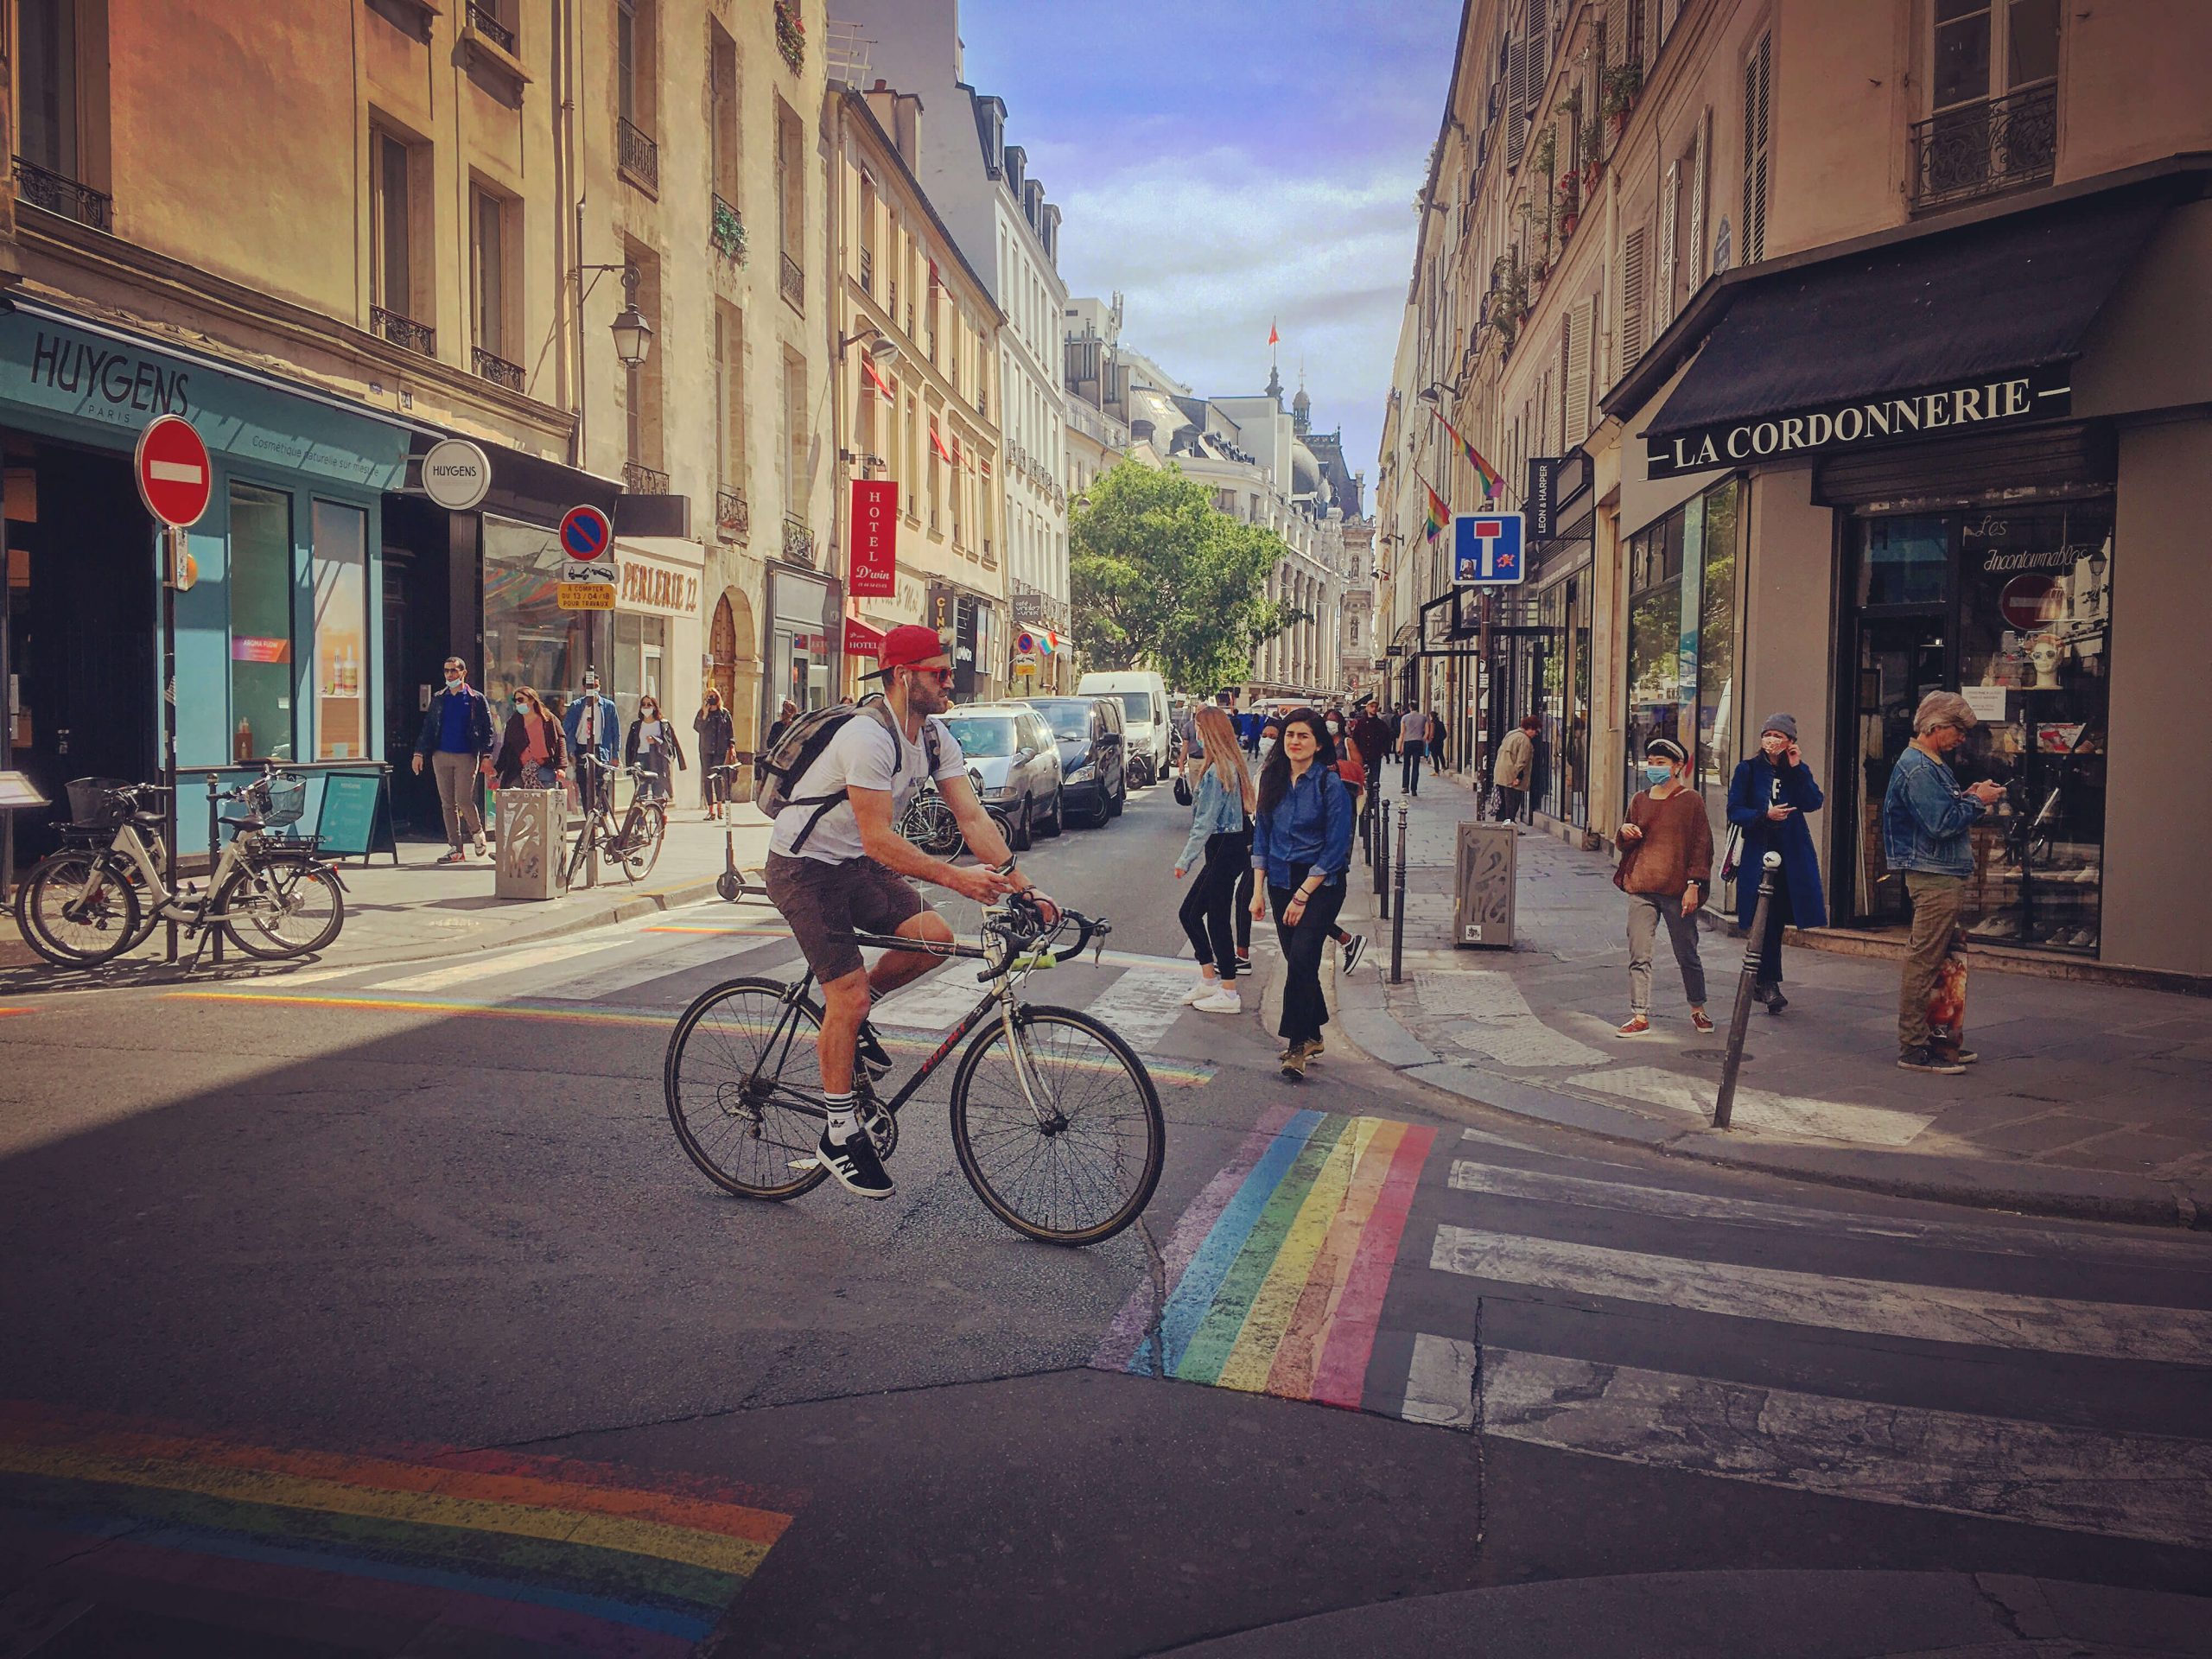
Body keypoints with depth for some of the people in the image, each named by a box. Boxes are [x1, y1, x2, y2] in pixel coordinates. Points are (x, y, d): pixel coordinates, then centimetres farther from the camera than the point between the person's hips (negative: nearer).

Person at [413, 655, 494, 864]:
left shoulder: (476, 699, 3)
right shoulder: (438, 699, 13)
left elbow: (487, 729, 1)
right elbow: (428, 727, 15)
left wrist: (486, 755, -8)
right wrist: (419, 753, 7)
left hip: (466, 756, -4)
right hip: (441, 756, 4)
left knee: (463, 800, -12)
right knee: (447, 803, 3)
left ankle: (477, 832, 16)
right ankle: (455, 849, 8)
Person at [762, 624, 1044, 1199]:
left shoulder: (935, 736, -1)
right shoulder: (868, 737, -27)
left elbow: (972, 816, -6)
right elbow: (879, 838, -32)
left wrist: (1021, 883, -17)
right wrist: (953, 876, -40)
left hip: (858, 865, 8)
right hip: (804, 866, -8)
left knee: (934, 938, -13)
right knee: (849, 996, -12)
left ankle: (848, 1013, 12)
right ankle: (840, 1134, 3)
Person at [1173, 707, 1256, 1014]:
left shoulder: (1216, 772, -18)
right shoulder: (1233, 764, 12)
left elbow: (1206, 823, -19)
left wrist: (1185, 859, -14)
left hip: (1224, 849, -10)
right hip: (1234, 845, 10)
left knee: (1218, 918, -3)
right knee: (1189, 913, 14)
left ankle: (1228, 994, 4)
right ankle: (1208, 981, 21)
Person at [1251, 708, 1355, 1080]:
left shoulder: (1330, 784, -11)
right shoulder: (1273, 779, 5)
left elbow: (1336, 848, -12)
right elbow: (1262, 834, 11)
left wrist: (1303, 896, -13)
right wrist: (1259, 890, 5)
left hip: (1321, 883, -5)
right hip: (1281, 881, 5)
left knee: (1301, 960, -14)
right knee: (1298, 962, 11)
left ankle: (1298, 1043, -5)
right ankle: (1312, 1037, 24)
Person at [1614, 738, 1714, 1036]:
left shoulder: (1691, 800, -1)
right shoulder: (1640, 800, 12)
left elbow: (1702, 846, -3)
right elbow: (1627, 846, 21)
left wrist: (1693, 885, -11)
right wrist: (1625, 834, -3)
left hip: (1677, 889, -3)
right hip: (1641, 888, 3)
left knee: (1687, 955, 9)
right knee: (1639, 956, -2)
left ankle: (1698, 1010, 27)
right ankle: (1640, 1016, 3)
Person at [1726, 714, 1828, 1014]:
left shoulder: (1797, 771, 10)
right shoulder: (1748, 769, 2)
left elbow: (1814, 803, -6)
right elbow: (1734, 811, -2)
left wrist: (1798, 768, -10)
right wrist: (1765, 816, -17)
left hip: (1791, 854, 3)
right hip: (1757, 852, -3)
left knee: (1776, 919, 7)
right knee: (1767, 921, -8)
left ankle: (1762, 980, 22)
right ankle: (1769, 983, -2)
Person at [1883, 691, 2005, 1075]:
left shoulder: (1931, 764, 18)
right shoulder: (1917, 768, -15)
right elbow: (1941, 823, -22)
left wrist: (1967, 797, 8)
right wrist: (1977, 801, -10)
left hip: (1943, 876, 11)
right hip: (1933, 876, -11)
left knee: (1933, 962, 14)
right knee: (1923, 962, -7)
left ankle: (1927, 1040, 21)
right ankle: (1913, 1047, -3)